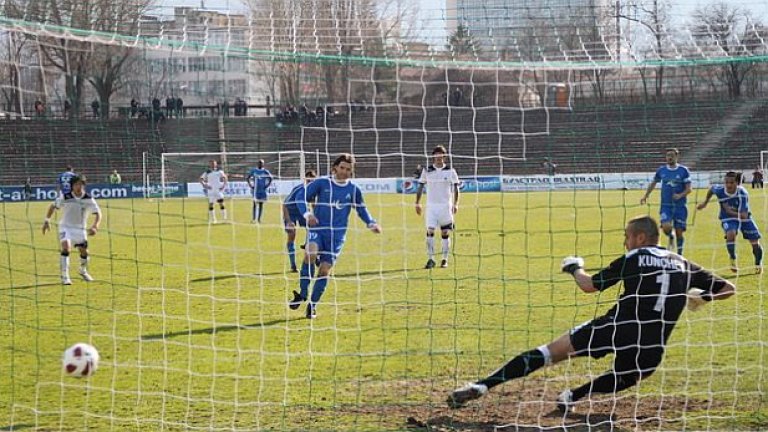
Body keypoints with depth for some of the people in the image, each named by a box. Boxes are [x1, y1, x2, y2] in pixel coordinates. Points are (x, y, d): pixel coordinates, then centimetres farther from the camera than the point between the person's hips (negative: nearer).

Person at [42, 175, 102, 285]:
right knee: (66, 247, -23)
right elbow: (53, 206, 0)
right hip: (65, 227, -2)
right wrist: (47, 221, -2)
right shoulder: (65, 197, -14)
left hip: (80, 228, 2)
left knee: (84, 251, 3)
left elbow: (97, 213, -12)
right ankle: (64, 276, -20)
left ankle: (83, 271, 35)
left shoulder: (88, 199, -12)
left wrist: (95, 226, -28)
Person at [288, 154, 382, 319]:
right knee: (310, 253, -30)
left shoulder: (353, 189, 4)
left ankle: (313, 305, 17)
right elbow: (301, 196, -1)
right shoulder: (322, 183, -2)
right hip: (317, 228, -2)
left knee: (325, 269, -1)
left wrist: (371, 224, 4)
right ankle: (302, 294, -17)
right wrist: (307, 213, -17)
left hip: (337, 234, 2)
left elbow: (361, 209, 19)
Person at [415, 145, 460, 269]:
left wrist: (455, 204, -5)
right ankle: (431, 259, -6)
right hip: (431, 206, 0)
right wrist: (418, 203, 3)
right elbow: (420, 187, 8)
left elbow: (455, 188, 4)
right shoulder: (427, 171, 3)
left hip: (446, 206, 0)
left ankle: (445, 260, 12)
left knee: (445, 233, 3)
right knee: (430, 231, -11)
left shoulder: (450, 171, 1)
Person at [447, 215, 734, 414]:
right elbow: (728, 289, 19)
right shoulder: (683, 265, 16)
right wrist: (702, 296, 36)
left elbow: (589, 285, 8)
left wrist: (574, 268, 28)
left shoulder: (633, 259, 6)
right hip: (652, 346, 3)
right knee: (622, 379, 34)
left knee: (550, 352, 2)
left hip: (618, 327, -3)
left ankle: (484, 385, -7)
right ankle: (572, 397, 13)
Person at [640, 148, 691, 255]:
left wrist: (680, 195, -22)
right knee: (666, 227, -22)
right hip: (666, 205, 1)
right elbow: (653, 183, 21)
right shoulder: (661, 170, 4)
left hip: (680, 206, -1)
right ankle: (671, 237, 13)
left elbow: (688, 189, -4)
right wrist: (645, 196, 16)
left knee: (679, 233, 1)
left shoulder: (683, 170, -2)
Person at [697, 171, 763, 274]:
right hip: (728, 219, 0)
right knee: (731, 234, -33)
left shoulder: (742, 194, -31)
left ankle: (758, 264, 32)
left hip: (743, 217, 0)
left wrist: (733, 212, -46)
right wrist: (705, 202, 12)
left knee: (755, 242, 1)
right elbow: (711, 188, 5)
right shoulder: (719, 190, -23)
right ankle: (733, 260, -10)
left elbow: (744, 215, -33)